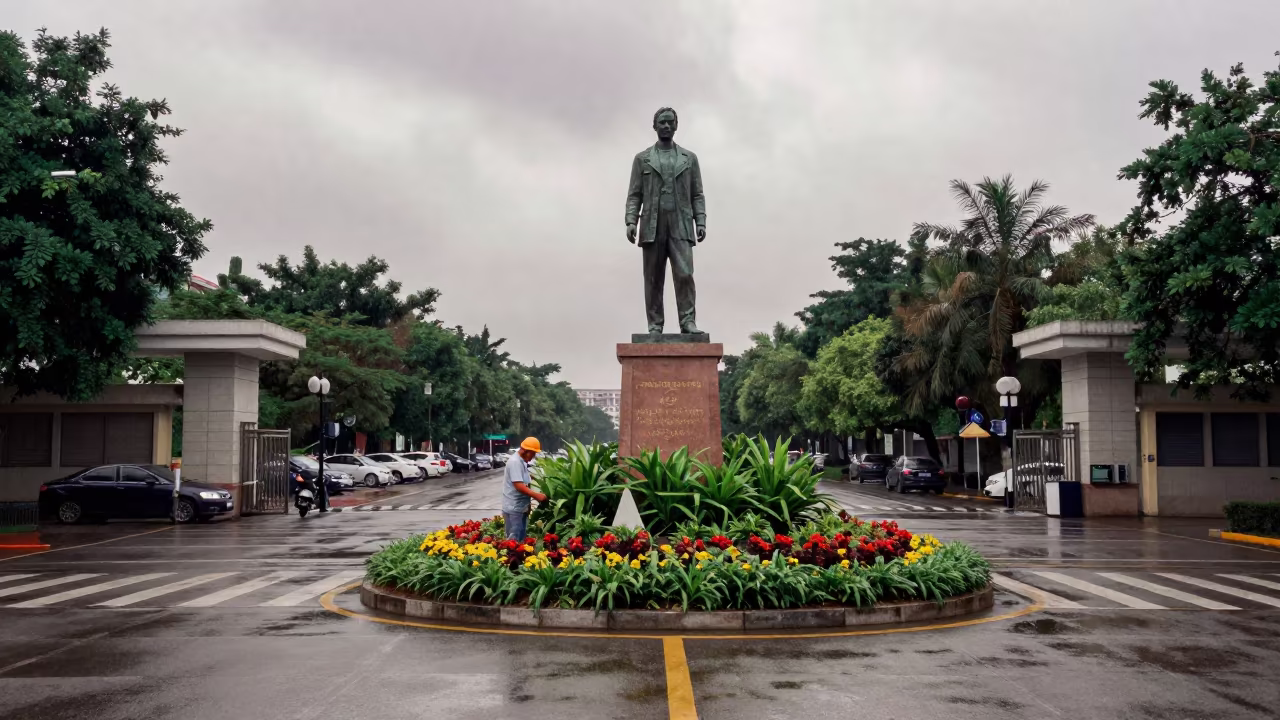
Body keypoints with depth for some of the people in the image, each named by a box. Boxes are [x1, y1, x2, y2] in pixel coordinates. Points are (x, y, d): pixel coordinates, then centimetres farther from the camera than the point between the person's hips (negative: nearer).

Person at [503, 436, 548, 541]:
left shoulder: (522, 462, 12)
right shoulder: (515, 462, -18)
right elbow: (519, 486, -26)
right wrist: (537, 495, -27)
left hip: (521, 507, 10)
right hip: (513, 509, -10)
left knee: (520, 538, 14)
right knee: (514, 539, -5)